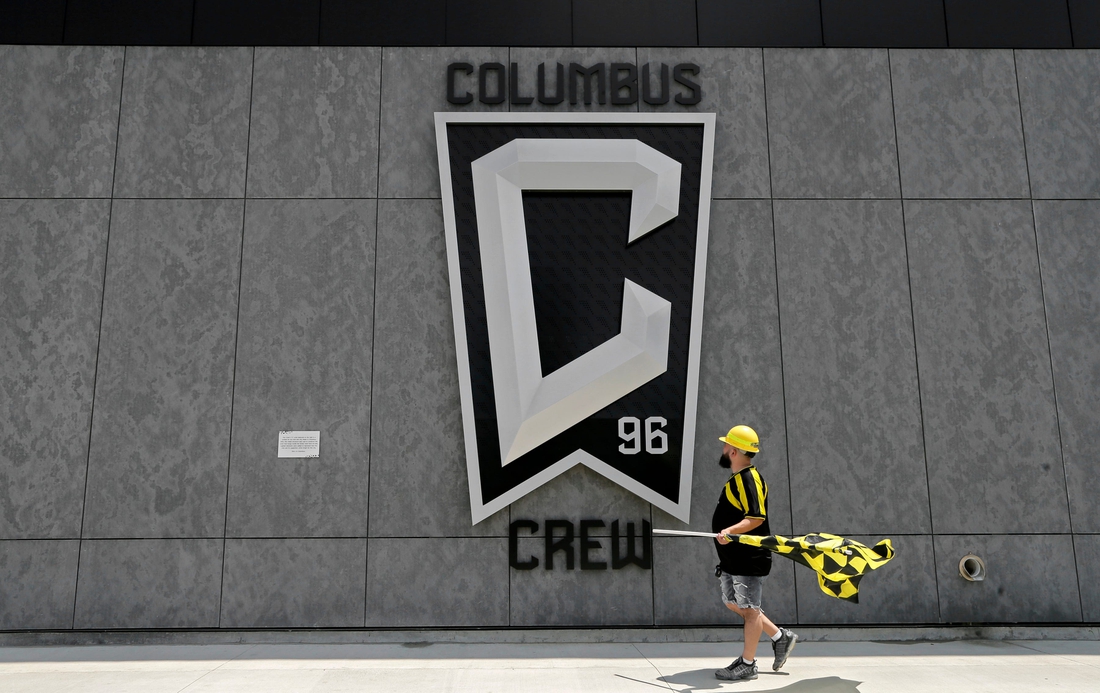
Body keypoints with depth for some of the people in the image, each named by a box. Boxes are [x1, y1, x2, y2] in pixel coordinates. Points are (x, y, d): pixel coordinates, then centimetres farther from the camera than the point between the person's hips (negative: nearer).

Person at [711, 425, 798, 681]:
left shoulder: (749, 479, -18)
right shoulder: (736, 478, 13)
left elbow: (756, 518, -26)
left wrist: (730, 531, -37)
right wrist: (727, 533, 29)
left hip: (749, 559, -11)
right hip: (732, 558, 11)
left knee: (749, 609, 0)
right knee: (733, 603, 16)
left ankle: (747, 665, 10)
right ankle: (780, 636, 27)